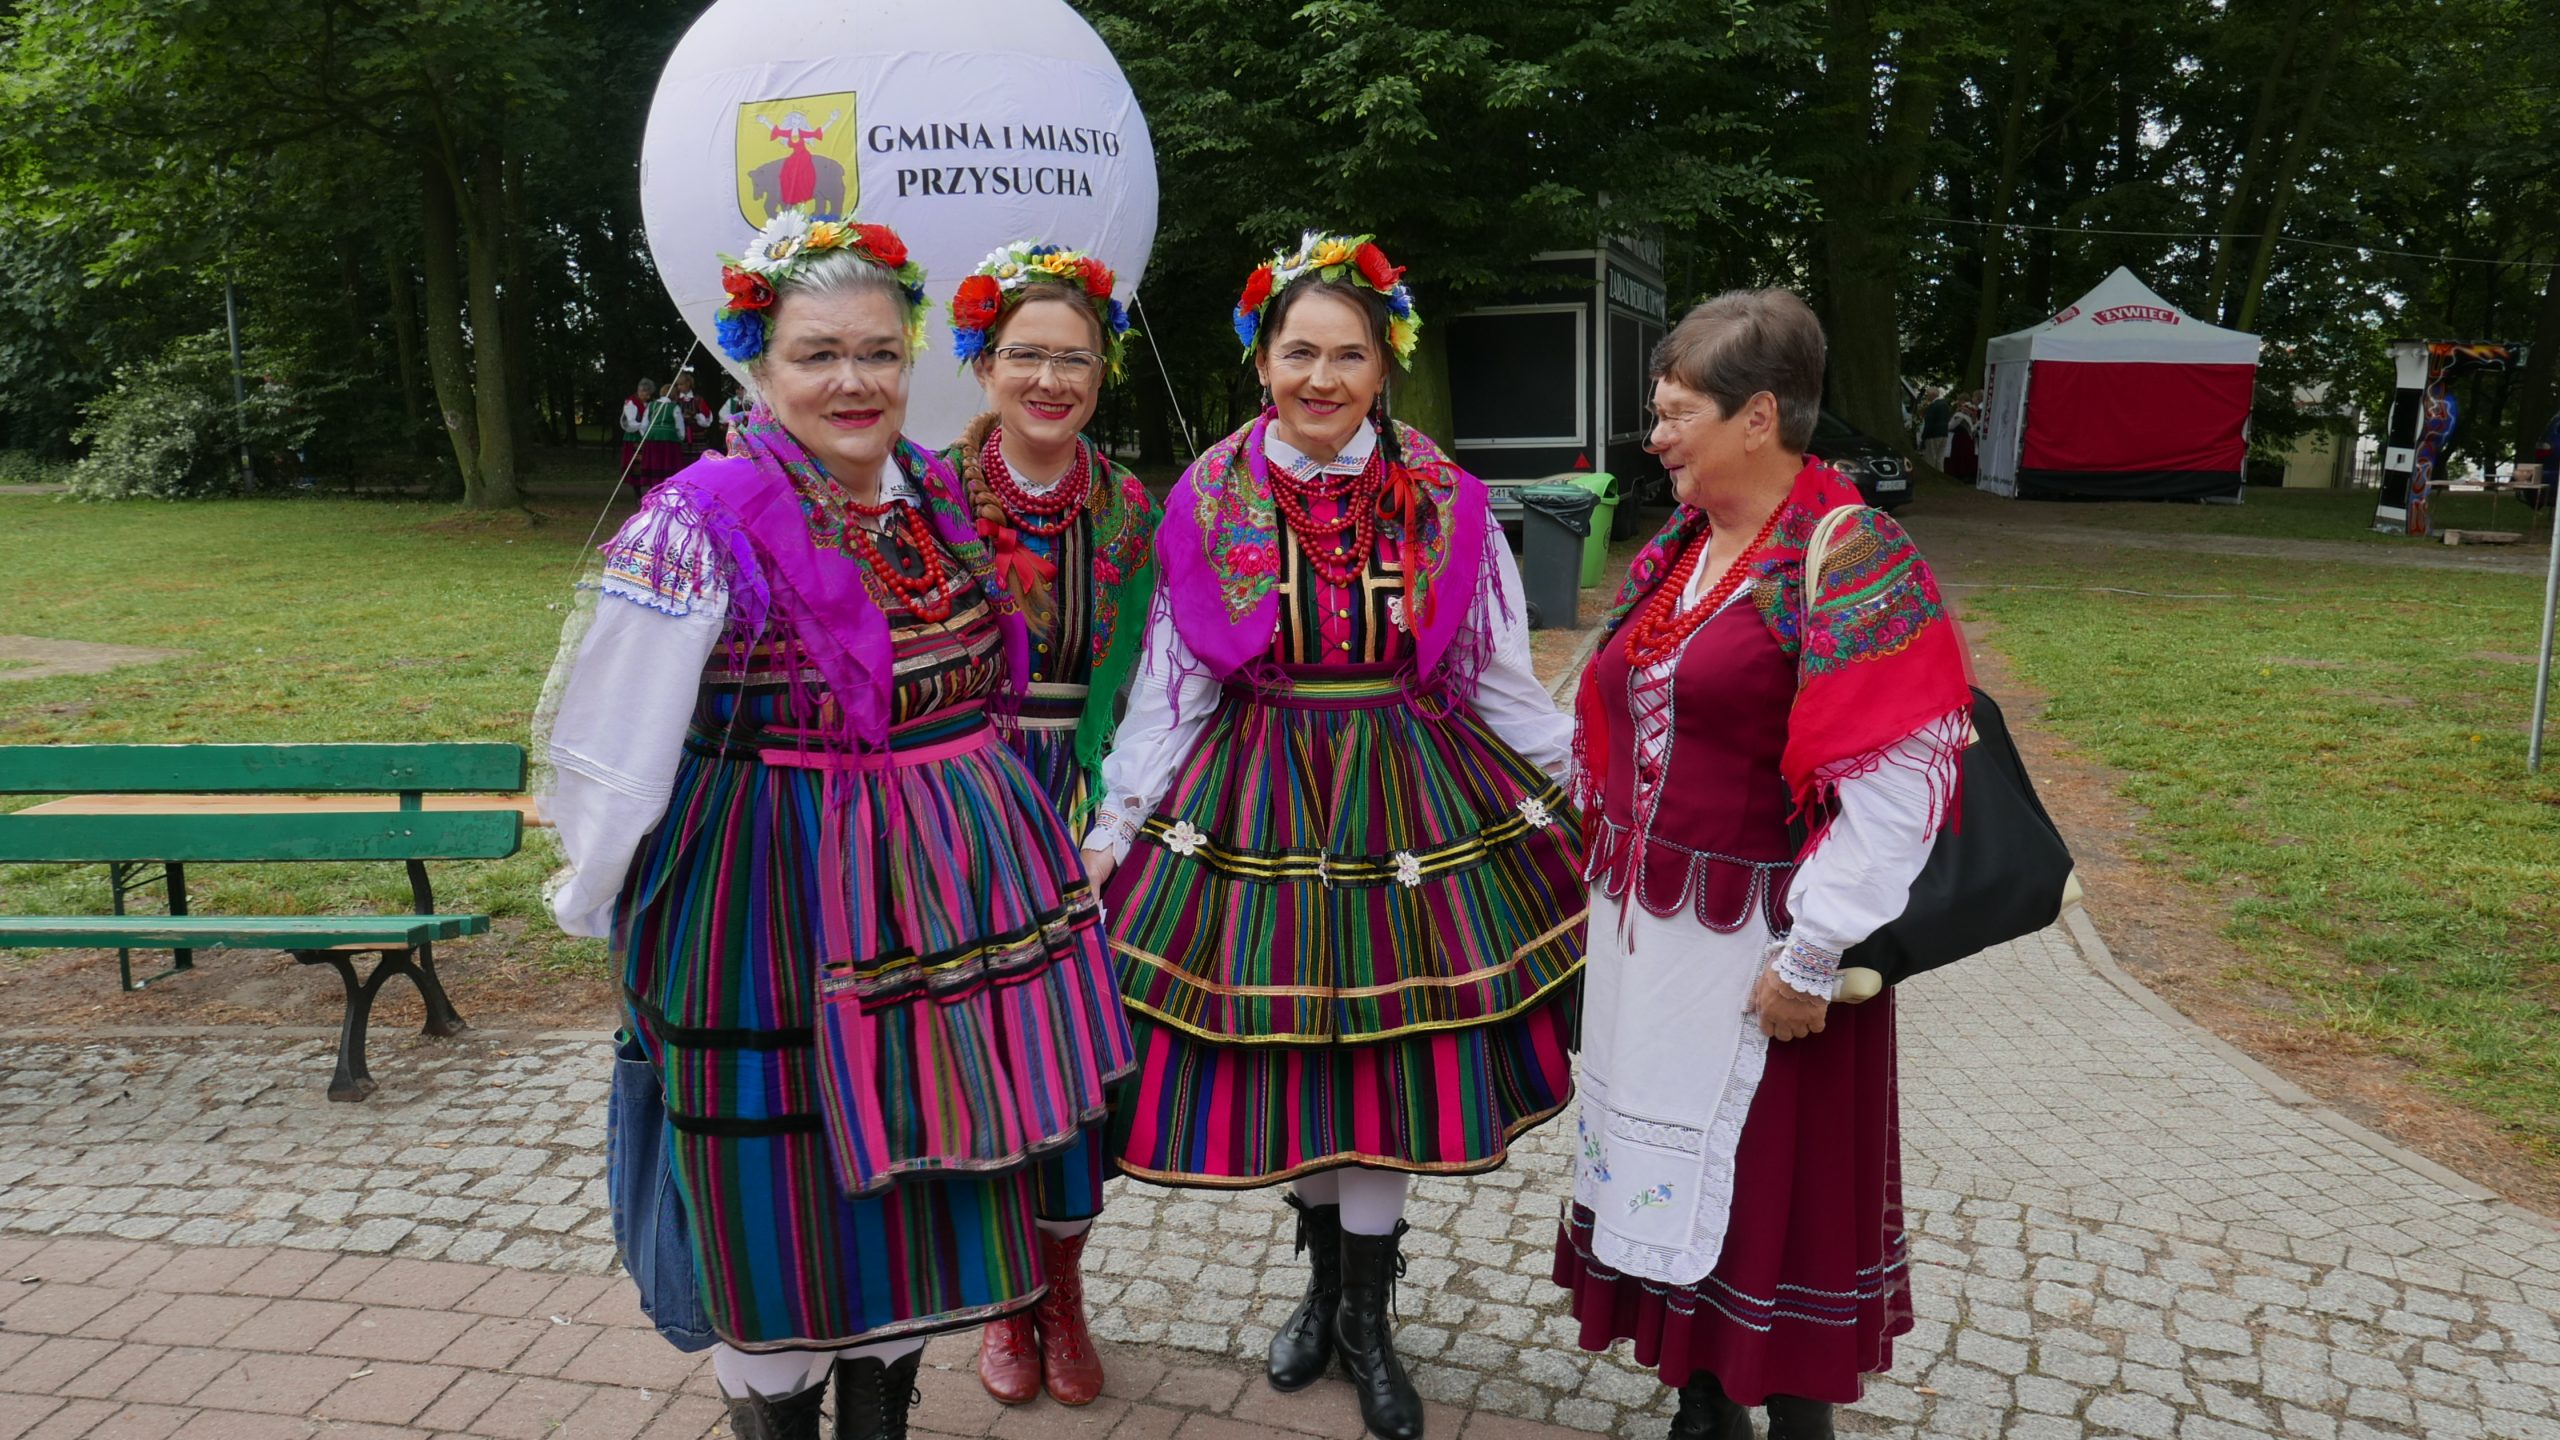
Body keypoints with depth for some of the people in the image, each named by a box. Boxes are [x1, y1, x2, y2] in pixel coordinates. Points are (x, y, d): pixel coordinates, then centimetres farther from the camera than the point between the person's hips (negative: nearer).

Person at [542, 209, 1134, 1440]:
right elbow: (612, 751, -12)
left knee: (917, 1161, 18)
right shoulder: (700, 524, -16)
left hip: (946, 882, 6)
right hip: (776, 898, -6)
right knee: (787, 1189, 8)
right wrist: (596, 906, -5)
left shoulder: (937, 494, 5)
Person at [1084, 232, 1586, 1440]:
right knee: (1286, 1054, 9)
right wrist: (1116, 827, -1)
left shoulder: (1442, 501, -2)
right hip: (1259, 798, 1)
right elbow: (1171, 687, 2)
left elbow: (1501, 676, 5)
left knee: (1386, 1050, 4)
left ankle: (1366, 1319, 26)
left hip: (1411, 790, 0)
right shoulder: (1208, 503, -2)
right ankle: (1327, 1281, 35)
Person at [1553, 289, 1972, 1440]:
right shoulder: (1671, 552, 9)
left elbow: (1890, 785, -20)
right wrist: (1612, 888, 17)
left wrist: (1811, 957, -19)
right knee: (1665, 1180, 16)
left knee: (1772, 1189, 7)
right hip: (1643, 934, 7)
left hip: (1758, 946, -7)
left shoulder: (1851, 559, -14)